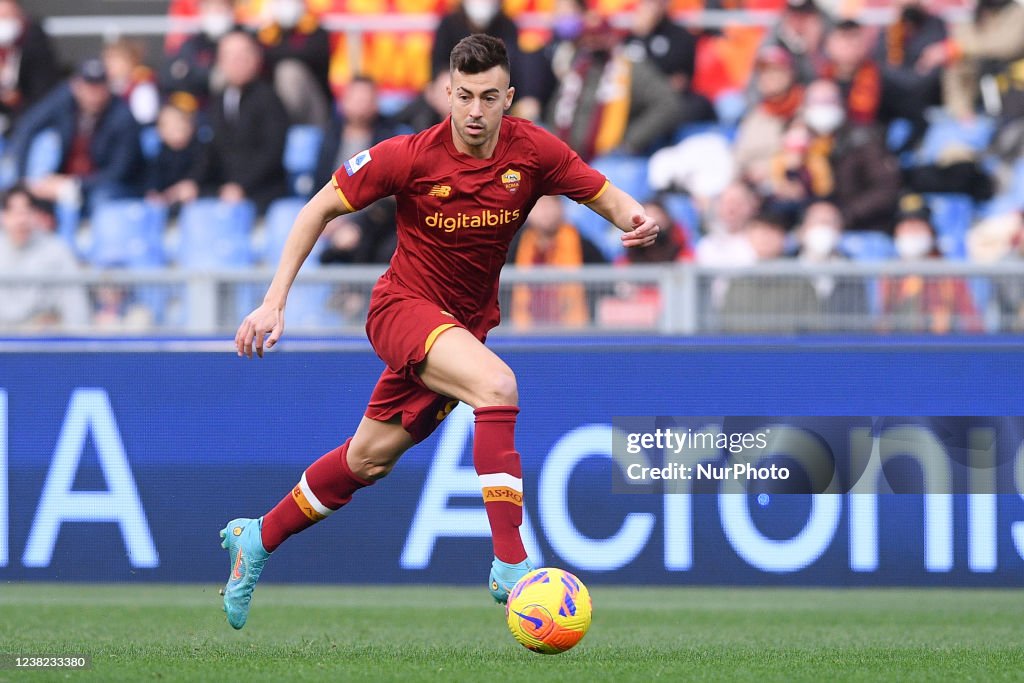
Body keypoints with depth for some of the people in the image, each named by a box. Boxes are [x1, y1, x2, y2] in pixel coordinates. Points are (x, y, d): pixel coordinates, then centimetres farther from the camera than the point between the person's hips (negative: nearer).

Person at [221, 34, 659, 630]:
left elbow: (604, 195, -2)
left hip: (466, 323, 5)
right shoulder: (410, 157, -19)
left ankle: (256, 540, 37)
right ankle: (510, 565, -35)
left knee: (370, 458, 15)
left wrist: (634, 217, -27)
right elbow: (321, 208, -9)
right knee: (497, 385, -32)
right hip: (405, 306, -5)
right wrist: (275, 302, -13)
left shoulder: (533, 151, -12)